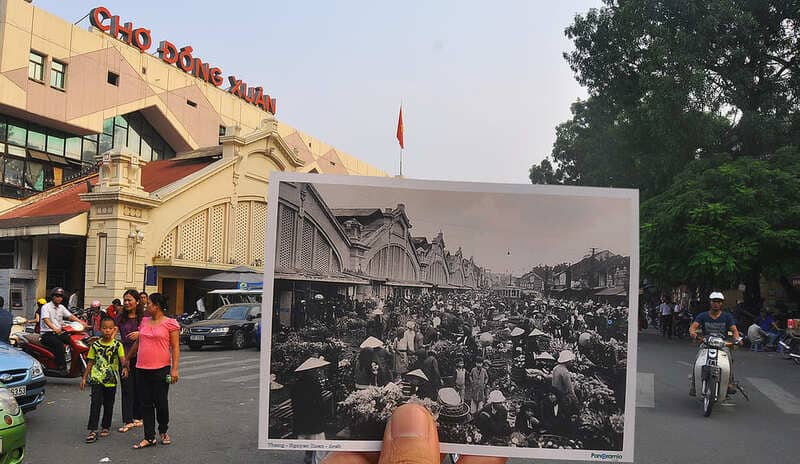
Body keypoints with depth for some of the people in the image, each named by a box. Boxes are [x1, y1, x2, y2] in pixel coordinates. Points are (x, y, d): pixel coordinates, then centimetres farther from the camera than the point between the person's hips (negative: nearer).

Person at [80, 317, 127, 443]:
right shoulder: (95, 345, 2)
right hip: (97, 379, 0)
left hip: (111, 380, 0)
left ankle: (105, 427, 28)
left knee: (108, 405, 12)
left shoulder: (117, 345, -4)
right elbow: (90, 362, 9)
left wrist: (125, 368, -36)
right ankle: (93, 430, -8)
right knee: (95, 403, -10)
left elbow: (123, 358, -16)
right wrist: (84, 377, 8)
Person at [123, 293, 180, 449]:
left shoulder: (170, 323, -6)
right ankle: (149, 438, 14)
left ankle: (163, 432, 26)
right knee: (146, 404, 6)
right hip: (142, 369, 5)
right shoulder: (144, 321, 11)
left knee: (161, 402, 4)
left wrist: (174, 368, -13)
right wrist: (127, 358, 32)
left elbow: (175, 348, -7)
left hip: (161, 369, -5)